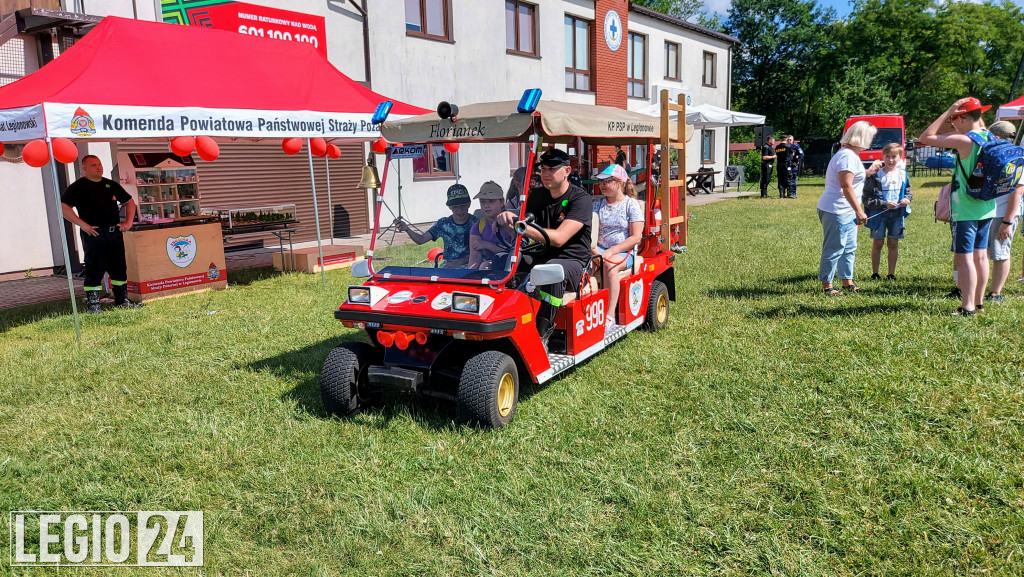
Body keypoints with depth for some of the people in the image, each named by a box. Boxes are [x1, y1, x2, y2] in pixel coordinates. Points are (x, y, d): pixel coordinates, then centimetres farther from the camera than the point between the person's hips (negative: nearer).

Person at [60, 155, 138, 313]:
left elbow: (129, 201, 25)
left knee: (119, 268, 11)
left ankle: (122, 301, 22)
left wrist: (128, 222, 11)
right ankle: (94, 306, 0)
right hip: (94, 235, -6)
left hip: (115, 233, 6)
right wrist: (83, 225, -17)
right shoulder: (78, 187, -3)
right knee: (95, 270, -6)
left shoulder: (111, 184, 16)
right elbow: (64, 207, -12)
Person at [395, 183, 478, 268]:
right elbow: (421, 239, 4)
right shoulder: (443, 223, 7)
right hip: (448, 266, 3)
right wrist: (407, 229, -15)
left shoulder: (476, 223, -1)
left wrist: (459, 262, -15)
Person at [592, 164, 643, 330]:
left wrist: (611, 251, -18)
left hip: (624, 252, -4)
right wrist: (593, 250, -15)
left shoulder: (631, 205, 1)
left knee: (610, 265, -36)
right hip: (599, 249, 4)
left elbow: (636, 237, -7)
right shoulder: (597, 204, 14)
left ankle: (610, 316, -37)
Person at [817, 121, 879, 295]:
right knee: (834, 249, -4)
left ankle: (847, 282, 26)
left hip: (847, 212, 11)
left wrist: (867, 173, 27)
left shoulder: (851, 155, 17)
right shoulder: (847, 156, -16)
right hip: (836, 211, -11)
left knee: (849, 248, 17)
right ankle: (827, 285, 4)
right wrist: (859, 211, -21)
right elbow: (846, 186, -22)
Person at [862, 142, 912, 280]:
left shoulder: (902, 174, 6)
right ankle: (875, 273, 14)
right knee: (877, 243, 3)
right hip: (878, 213, -3)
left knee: (893, 243, 7)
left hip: (897, 213, 3)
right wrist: (885, 204, -18)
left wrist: (907, 199, -5)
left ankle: (891, 273, 15)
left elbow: (908, 191, 18)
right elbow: (867, 198, -10)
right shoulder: (876, 175, -9)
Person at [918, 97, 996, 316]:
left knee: (963, 258, -5)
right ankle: (978, 302, 23)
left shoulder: (964, 141, -18)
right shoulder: (989, 138, 6)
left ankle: (968, 307, -5)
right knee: (981, 256, 14)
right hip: (986, 208, 8)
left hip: (965, 210, -8)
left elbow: (925, 138, -16)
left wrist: (948, 112, -11)